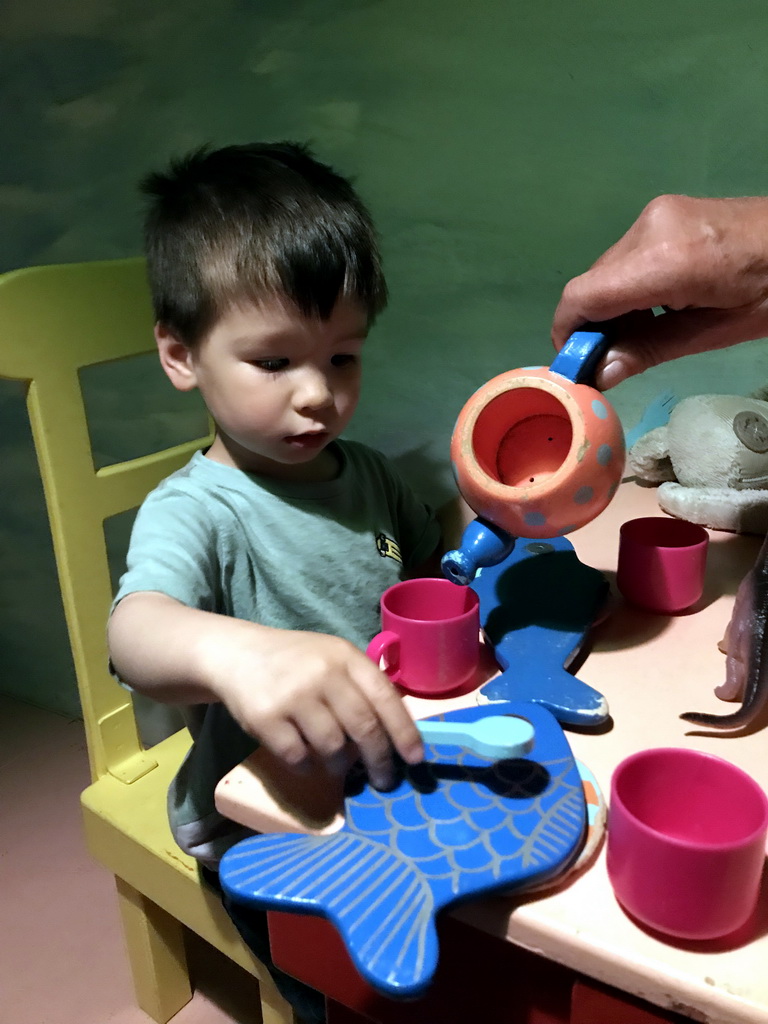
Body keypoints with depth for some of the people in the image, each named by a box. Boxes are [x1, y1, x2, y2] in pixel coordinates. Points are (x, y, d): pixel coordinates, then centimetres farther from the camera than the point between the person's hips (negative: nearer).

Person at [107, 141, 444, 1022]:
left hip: (385, 779, 6)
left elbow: (437, 571, 17)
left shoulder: (369, 474, 5)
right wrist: (231, 650, -58)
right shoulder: (196, 511, -17)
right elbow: (134, 631, -36)